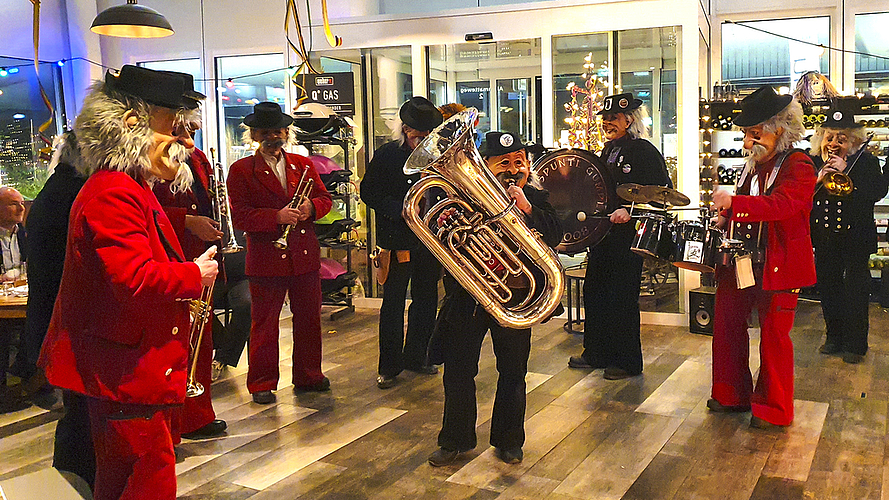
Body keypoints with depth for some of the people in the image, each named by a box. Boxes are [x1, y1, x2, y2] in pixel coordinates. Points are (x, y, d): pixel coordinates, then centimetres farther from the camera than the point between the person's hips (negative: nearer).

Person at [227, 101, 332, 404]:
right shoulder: (241, 170, -2)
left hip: (306, 256, 4)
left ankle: (308, 375, 28)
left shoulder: (304, 165, 12)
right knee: (264, 323, 3)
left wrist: (311, 207, -10)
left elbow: (325, 198, 13)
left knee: (309, 318, 12)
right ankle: (262, 384, 16)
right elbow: (239, 217, -10)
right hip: (266, 259, -4)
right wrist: (277, 217, -22)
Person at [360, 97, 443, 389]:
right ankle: (389, 366, 12)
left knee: (427, 299, 12)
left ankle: (415, 357, 28)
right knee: (393, 302, 2)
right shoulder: (386, 155, -4)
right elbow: (368, 192, -5)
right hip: (398, 240, -4)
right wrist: (400, 210, -17)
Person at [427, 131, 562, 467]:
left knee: (513, 372, 12)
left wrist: (526, 208, -24)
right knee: (458, 371, 8)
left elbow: (554, 237, -11)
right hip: (466, 297, 0)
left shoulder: (536, 198, 2)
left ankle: (509, 440, 30)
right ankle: (455, 440, 26)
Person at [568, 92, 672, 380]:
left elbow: (662, 192, -16)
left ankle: (627, 361, 12)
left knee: (622, 297, -1)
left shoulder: (644, 151, -10)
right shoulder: (608, 150, 14)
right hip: (602, 232, 8)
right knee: (594, 291, 12)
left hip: (627, 234, -8)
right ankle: (596, 353, 25)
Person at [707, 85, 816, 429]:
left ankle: (773, 409, 17)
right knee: (726, 327, 11)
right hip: (740, 260, 8)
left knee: (773, 336, 2)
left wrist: (734, 202, -39)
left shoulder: (798, 166, -11)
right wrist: (726, 217, 5)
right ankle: (732, 395, 27)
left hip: (777, 266, -8)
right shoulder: (751, 166, 14)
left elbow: (782, 204, -28)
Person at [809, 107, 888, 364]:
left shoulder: (865, 161, -2)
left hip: (855, 238, -3)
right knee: (828, 288, 11)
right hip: (824, 239, 3)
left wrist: (846, 170, -21)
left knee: (855, 290, 2)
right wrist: (818, 179, -17)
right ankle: (835, 337, 26)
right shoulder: (813, 162, 5)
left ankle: (855, 344, 13)